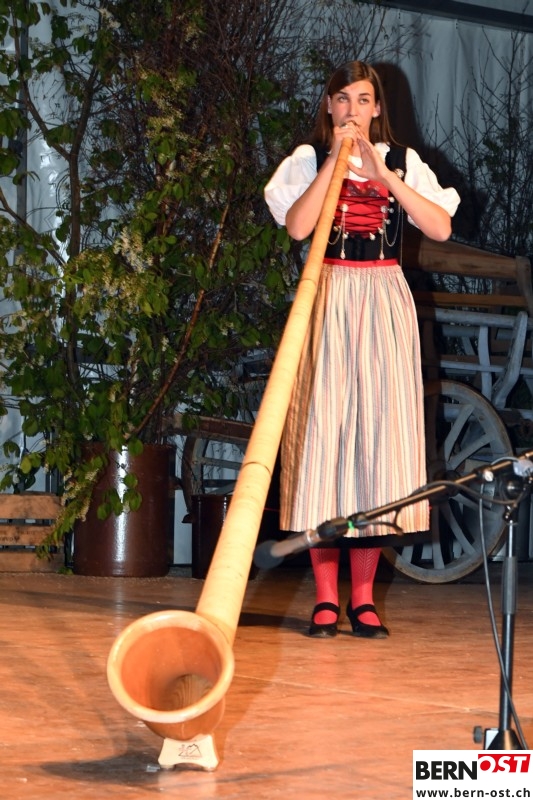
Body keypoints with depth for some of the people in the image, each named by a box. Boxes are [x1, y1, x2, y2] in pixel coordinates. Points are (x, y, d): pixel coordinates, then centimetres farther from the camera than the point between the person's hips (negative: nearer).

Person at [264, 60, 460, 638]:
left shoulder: (402, 162, 11)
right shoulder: (309, 160, 8)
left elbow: (441, 228, -3)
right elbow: (297, 226, -9)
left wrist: (385, 176, -9)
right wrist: (335, 159, -8)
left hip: (384, 300, 1)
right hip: (326, 301, -1)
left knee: (378, 434, -2)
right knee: (322, 433, -6)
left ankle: (362, 597, 4)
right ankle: (325, 597, -2)